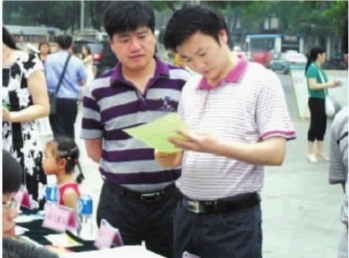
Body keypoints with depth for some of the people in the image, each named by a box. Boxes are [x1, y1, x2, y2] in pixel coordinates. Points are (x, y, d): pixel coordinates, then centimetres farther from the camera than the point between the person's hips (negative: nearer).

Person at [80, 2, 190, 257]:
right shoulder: (98, 90, 1)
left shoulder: (183, 81, -1)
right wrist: (124, 168, -4)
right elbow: (94, 148, 7)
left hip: (171, 198, 0)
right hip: (118, 201, 1)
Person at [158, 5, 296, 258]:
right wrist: (172, 157, -7)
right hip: (187, 214, 5)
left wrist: (217, 147, -26)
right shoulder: (189, 88, 11)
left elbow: (276, 153, -14)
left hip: (234, 218, -5)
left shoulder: (262, 81, -7)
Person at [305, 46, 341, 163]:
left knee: (322, 125, 14)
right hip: (316, 101, -9)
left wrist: (331, 84, 6)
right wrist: (328, 85, -19)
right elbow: (312, 86, -26)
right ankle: (311, 152, 6)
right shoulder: (312, 68, -17)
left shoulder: (319, 68, 11)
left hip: (322, 100, 9)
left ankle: (320, 150, 25)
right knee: (315, 125, -2)